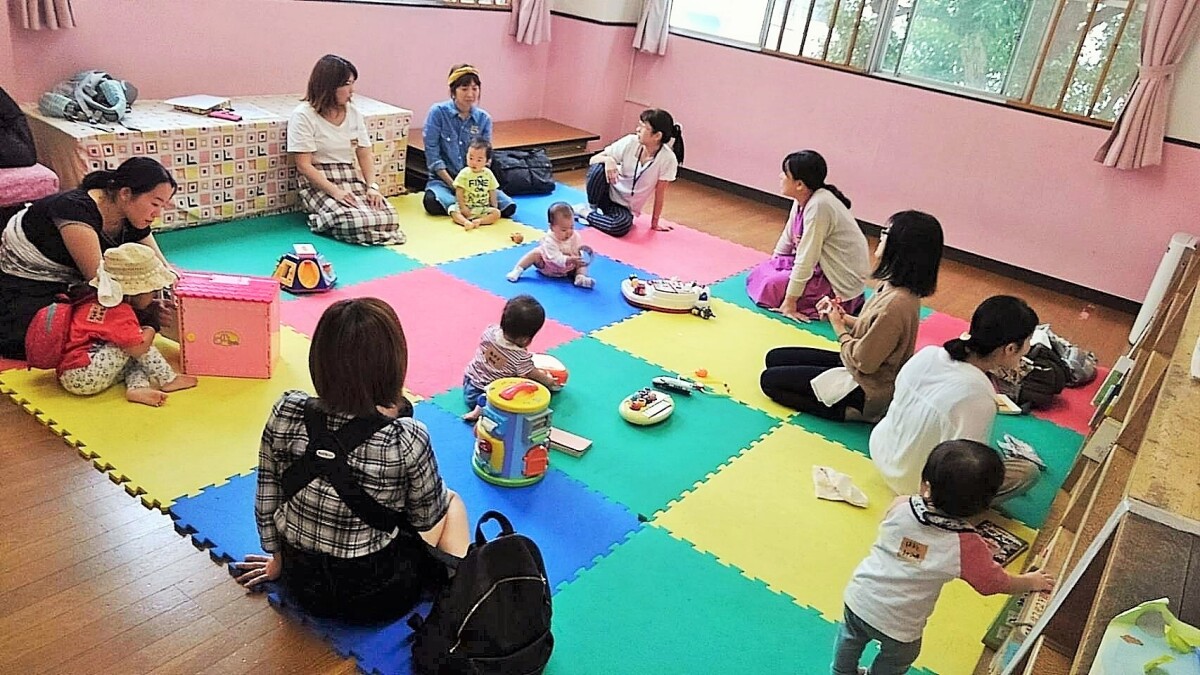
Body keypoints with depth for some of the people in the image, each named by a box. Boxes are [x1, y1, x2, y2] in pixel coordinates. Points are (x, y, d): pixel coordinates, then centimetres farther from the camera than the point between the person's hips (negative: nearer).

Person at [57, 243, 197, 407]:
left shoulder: (95, 299, 11)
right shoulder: (120, 312, -18)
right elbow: (138, 348, -23)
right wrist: (150, 330, -4)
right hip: (82, 378, -10)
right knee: (133, 344, -9)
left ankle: (138, 387, -17)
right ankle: (167, 380, -2)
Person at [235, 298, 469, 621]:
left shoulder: (285, 414, -17)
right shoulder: (406, 440, -28)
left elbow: (267, 499, -3)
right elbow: (426, 517, -10)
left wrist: (278, 557, 16)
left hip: (302, 586, 4)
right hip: (379, 597, -4)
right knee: (451, 501, 24)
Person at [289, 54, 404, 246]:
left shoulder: (354, 113, 10)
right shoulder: (303, 115, -7)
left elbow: (365, 155, 10)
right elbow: (304, 165, -11)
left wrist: (372, 186, -8)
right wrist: (334, 191, -22)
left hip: (353, 181, 6)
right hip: (319, 184, -6)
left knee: (389, 217, -20)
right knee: (354, 222, -31)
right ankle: (322, 221, 2)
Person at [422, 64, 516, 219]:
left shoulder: (484, 118, 3)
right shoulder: (438, 112, -6)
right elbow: (432, 154, -8)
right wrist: (453, 185, -15)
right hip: (443, 179, -2)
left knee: (508, 207, -20)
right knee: (432, 202, -37)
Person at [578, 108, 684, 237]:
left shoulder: (668, 159, -19)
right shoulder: (630, 142, -14)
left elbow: (660, 193, -9)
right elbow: (593, 159, -10)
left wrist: (655, 223, -3)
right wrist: (608, 160, -32)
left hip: (625, 207, -1)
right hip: (608, 193, 1)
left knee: (623, 225, -36)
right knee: (599, 168, -31)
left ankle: (586, 213, -8)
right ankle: (591, 207, -4)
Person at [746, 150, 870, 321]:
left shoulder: (818, 206, -28)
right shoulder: (802, 199, -2)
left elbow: (806, 260, -27)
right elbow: (787, 238, 11)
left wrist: (790, 303, -22)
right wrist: (770, 266, 15)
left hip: (842, 280, -9)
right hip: (821, 266, 9)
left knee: (771, 286, -18)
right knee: (759, 273, 6)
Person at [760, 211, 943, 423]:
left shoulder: (895, 305, -33)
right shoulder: (894, 285, -4)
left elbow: (863, 362, -26)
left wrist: (840, 328, -11)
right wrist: (847, 319, -6)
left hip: (868, 392, -10)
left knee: (769, 380, -5)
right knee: (775, 358, 12)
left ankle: (847, 411, -3)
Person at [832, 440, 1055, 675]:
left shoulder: (900, 506, -20)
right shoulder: (968, 546, -25)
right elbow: (996, 582, -6)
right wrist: (1032, 582, 12)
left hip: (858, 598, 3)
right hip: (898, 625, -2)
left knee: (850, 640, 33)